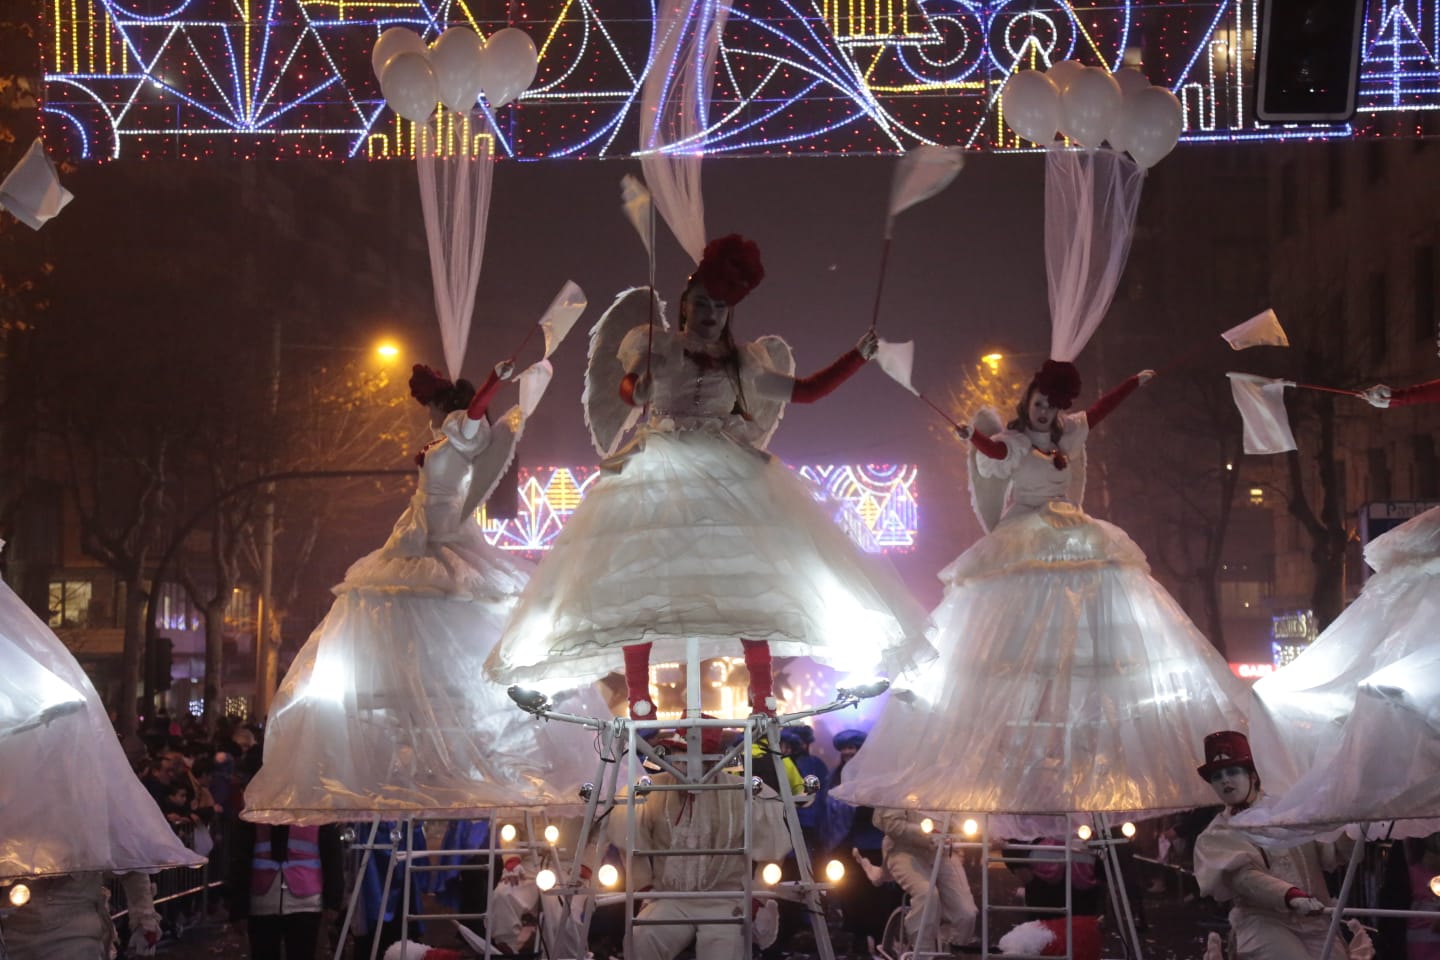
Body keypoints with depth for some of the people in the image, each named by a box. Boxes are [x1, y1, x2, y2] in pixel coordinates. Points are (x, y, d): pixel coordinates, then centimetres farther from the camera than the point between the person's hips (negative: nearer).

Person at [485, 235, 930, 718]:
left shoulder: (741, 362, 15)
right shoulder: (656, 345, 8)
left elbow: (805, 391, 19)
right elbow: (626, 387, -5)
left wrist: (858, 356, 14)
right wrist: (638, 389, -29)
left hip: (730, 476, 2)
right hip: (659, 474, -2)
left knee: (751, 581, -7)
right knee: (639, 580, -11)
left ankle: (763, 696, -1)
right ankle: (639, 700, -8)